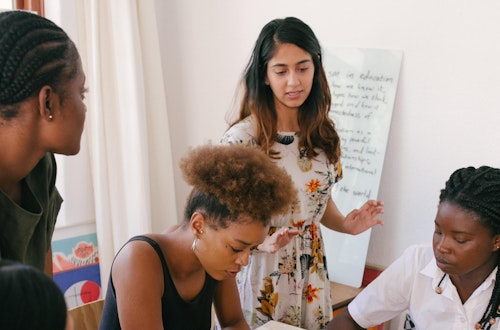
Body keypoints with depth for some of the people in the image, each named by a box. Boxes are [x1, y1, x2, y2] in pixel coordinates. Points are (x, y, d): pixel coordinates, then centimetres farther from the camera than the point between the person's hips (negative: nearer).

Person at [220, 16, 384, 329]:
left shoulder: (323, 133, 0)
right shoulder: (241, 138, -17)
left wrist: (346, 225, -6)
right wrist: (265, 242, -27)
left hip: (312, 269, 5)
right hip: (261, 271, -5)